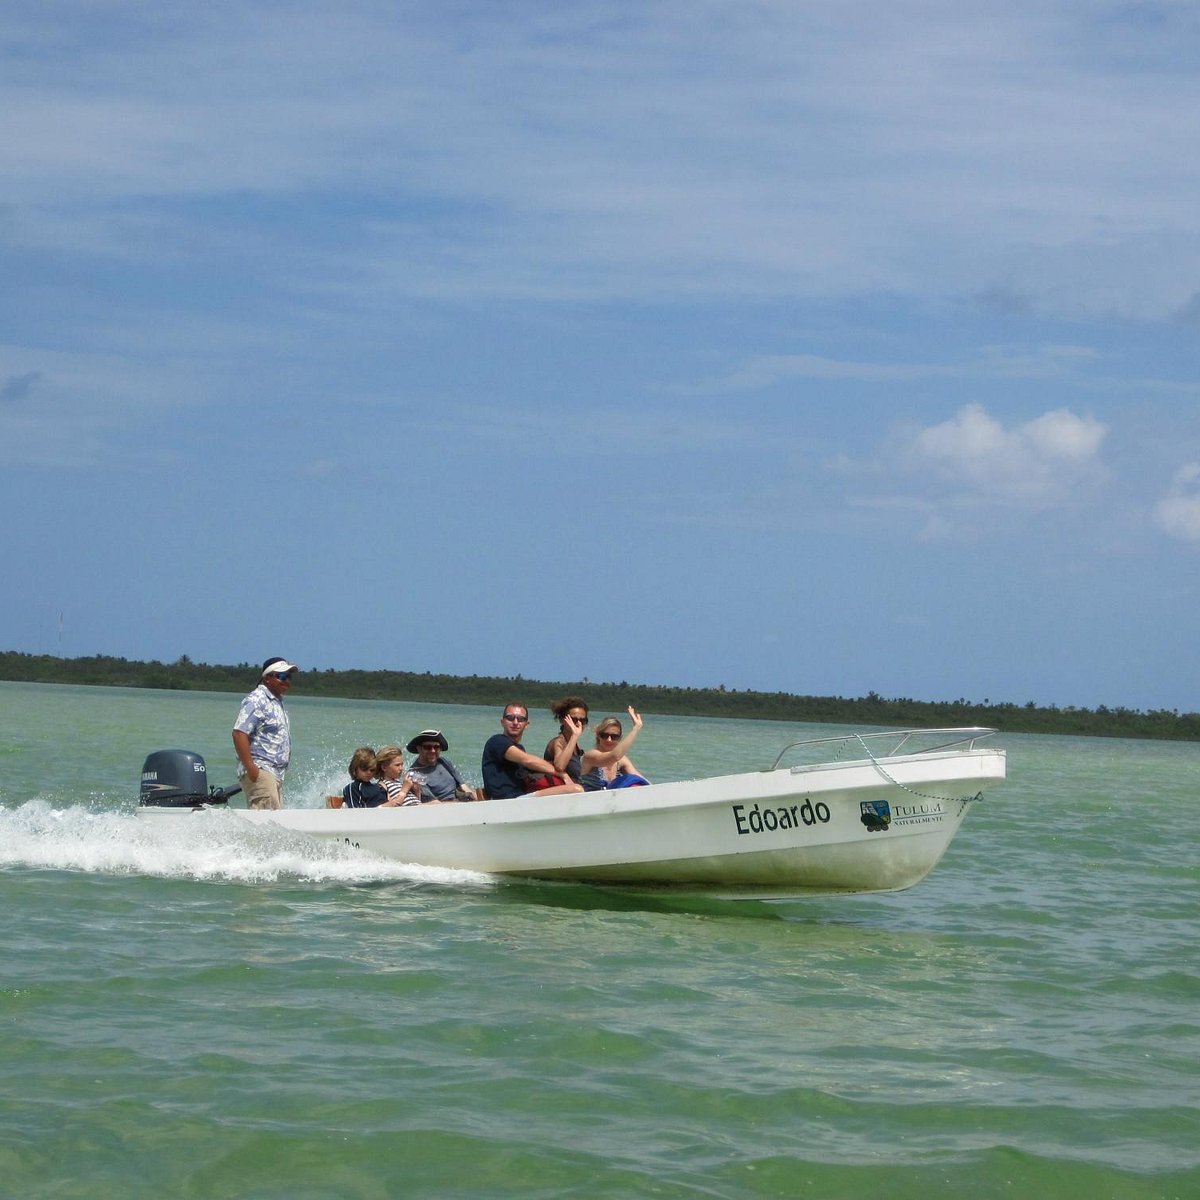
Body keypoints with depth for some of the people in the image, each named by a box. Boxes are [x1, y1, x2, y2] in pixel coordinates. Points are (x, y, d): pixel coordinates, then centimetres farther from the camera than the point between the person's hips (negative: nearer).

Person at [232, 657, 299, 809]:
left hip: (276, 773, 10)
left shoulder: (278, 702, 22)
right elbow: (239, 733, -19)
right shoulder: (256, 700, -10)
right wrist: (250, 767, -24)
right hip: (259, 772, -10)